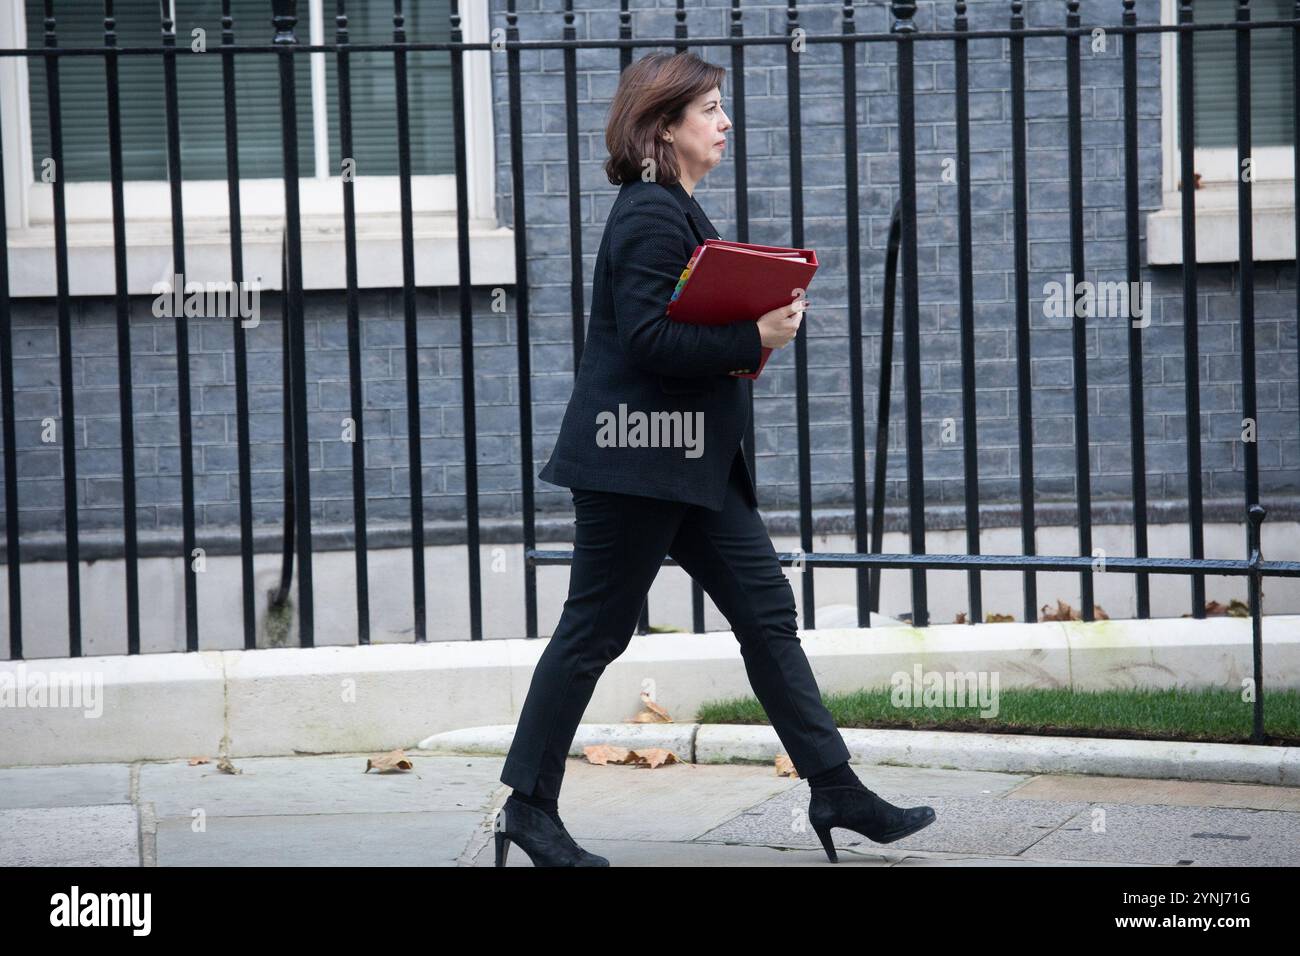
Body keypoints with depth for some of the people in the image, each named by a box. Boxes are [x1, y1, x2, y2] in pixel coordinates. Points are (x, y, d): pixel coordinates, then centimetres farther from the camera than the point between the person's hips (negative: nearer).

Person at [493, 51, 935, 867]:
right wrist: (753, 340, -20)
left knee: (767, 610, 7)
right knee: (596, 631, -3)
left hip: (694, 461, 10)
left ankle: (836, 791, 9)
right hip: (636, 461, -10)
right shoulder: (650, 215, -15)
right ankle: (528, 806, 7)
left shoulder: (676, 210, 17)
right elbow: (647, 338, -23)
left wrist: (759, 329, 7)